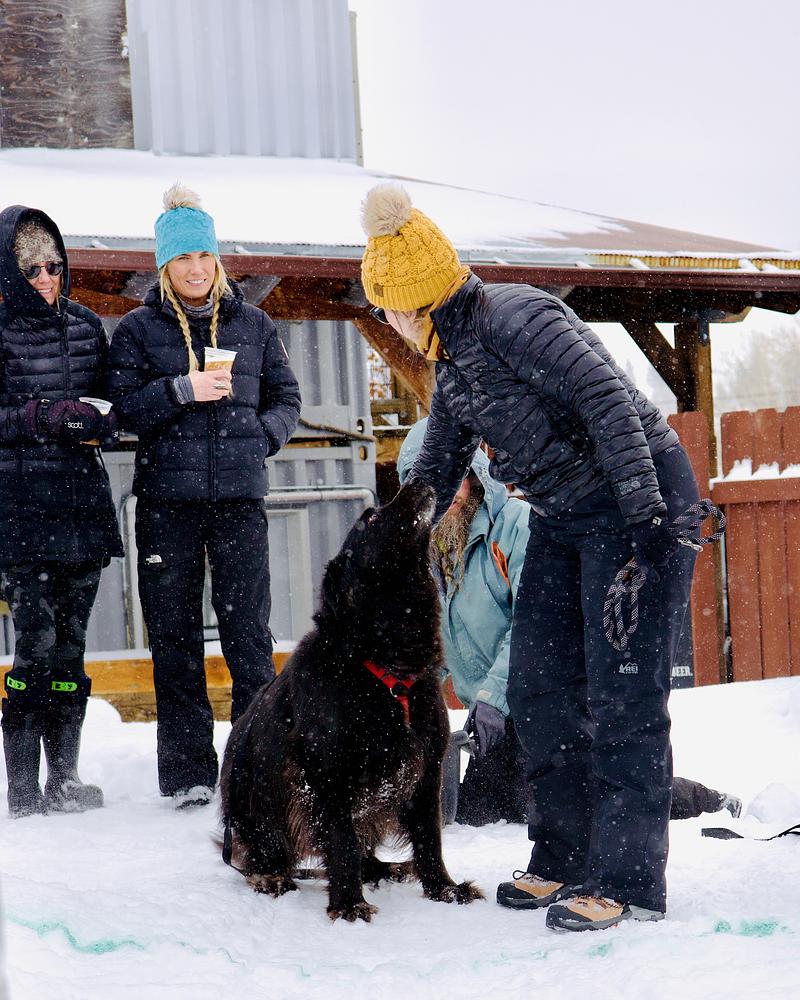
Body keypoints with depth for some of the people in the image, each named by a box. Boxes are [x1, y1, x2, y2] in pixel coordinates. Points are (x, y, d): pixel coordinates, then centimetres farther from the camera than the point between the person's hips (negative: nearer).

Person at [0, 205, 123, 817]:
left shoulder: (87, 326, 14)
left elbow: (112, 399, 20)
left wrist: (104, 422, -2)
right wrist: (50, 416, -16)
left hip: (83, 499, 5)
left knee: (71, 640, 5)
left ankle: (64, 779, 11)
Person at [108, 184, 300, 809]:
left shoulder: (254, 324, 10)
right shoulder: (138, 329, 6)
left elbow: (286, 399, 14)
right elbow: (123, 406, -2)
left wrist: (262, 436, -5)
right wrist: (183, 390, -17)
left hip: (240, 499, 0)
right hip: (167, 502, 0)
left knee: (249, 633, -3)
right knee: (176, 637, 2)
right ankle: (187, 773, 8)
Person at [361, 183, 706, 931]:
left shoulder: (515, 318, -20)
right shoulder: (451, 362, 9)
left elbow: (609, 403, -28)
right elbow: (436, 468, 20)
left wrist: (645, 517, -32)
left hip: (640, 502, -10)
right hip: (564, 517, 10)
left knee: (622, 692, -10)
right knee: (538, 686, 8)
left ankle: (629, 881, -6)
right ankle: (565, 861, 16)